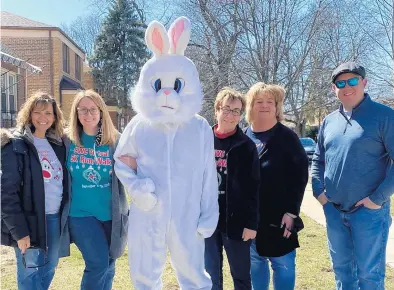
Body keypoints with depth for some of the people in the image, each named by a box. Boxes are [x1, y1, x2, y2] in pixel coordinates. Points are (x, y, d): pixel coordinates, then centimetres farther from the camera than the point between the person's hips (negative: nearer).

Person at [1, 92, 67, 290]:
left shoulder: (58, 144, 10)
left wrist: (66, 215, 9)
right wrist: (19, 229, -17)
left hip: (56, 218, 6)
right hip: (30, 220, -6)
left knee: (49, 269, 17)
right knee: (29, 273, 5)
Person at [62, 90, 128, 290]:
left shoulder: (116, 141, -2)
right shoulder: (67, 141, -3)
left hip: (110, 213, 2)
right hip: (80, 213, -2)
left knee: (108, 266, 14)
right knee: (98, 263, -10)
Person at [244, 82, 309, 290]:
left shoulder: (287, 137, -4)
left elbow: (300, 174, -8)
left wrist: (292, 211, -13)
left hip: (278, 215, -3)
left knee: (282, 263, 6)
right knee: (255, 262, 14)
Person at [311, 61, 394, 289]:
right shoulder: (329, 121, 9)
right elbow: (318, 160, 17)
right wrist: (319, 191, 4)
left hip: (369, 211, -5)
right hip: (333, 211, 5)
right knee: (342, 269, 18)